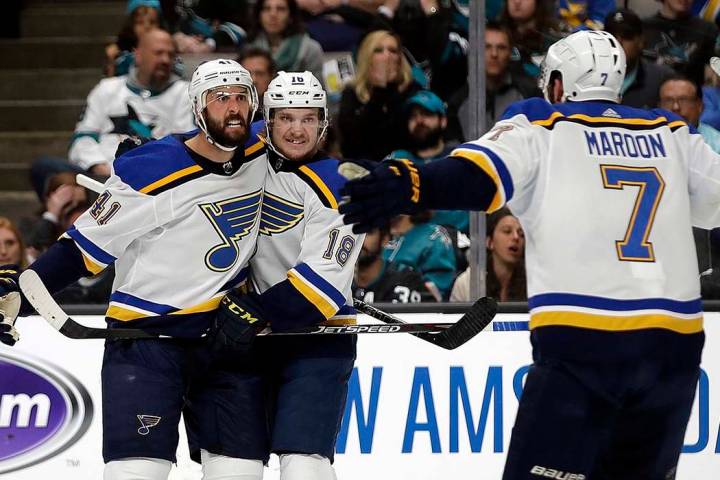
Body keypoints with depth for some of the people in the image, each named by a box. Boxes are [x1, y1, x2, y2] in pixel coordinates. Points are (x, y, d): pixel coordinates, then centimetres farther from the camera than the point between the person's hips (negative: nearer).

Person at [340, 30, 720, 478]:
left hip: (581, 342, -4)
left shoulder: (542, 127, 6)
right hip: (675, 340, 4)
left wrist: (409, 183, -26)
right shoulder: (673, 134, 18)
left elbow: (482, 173, -12)